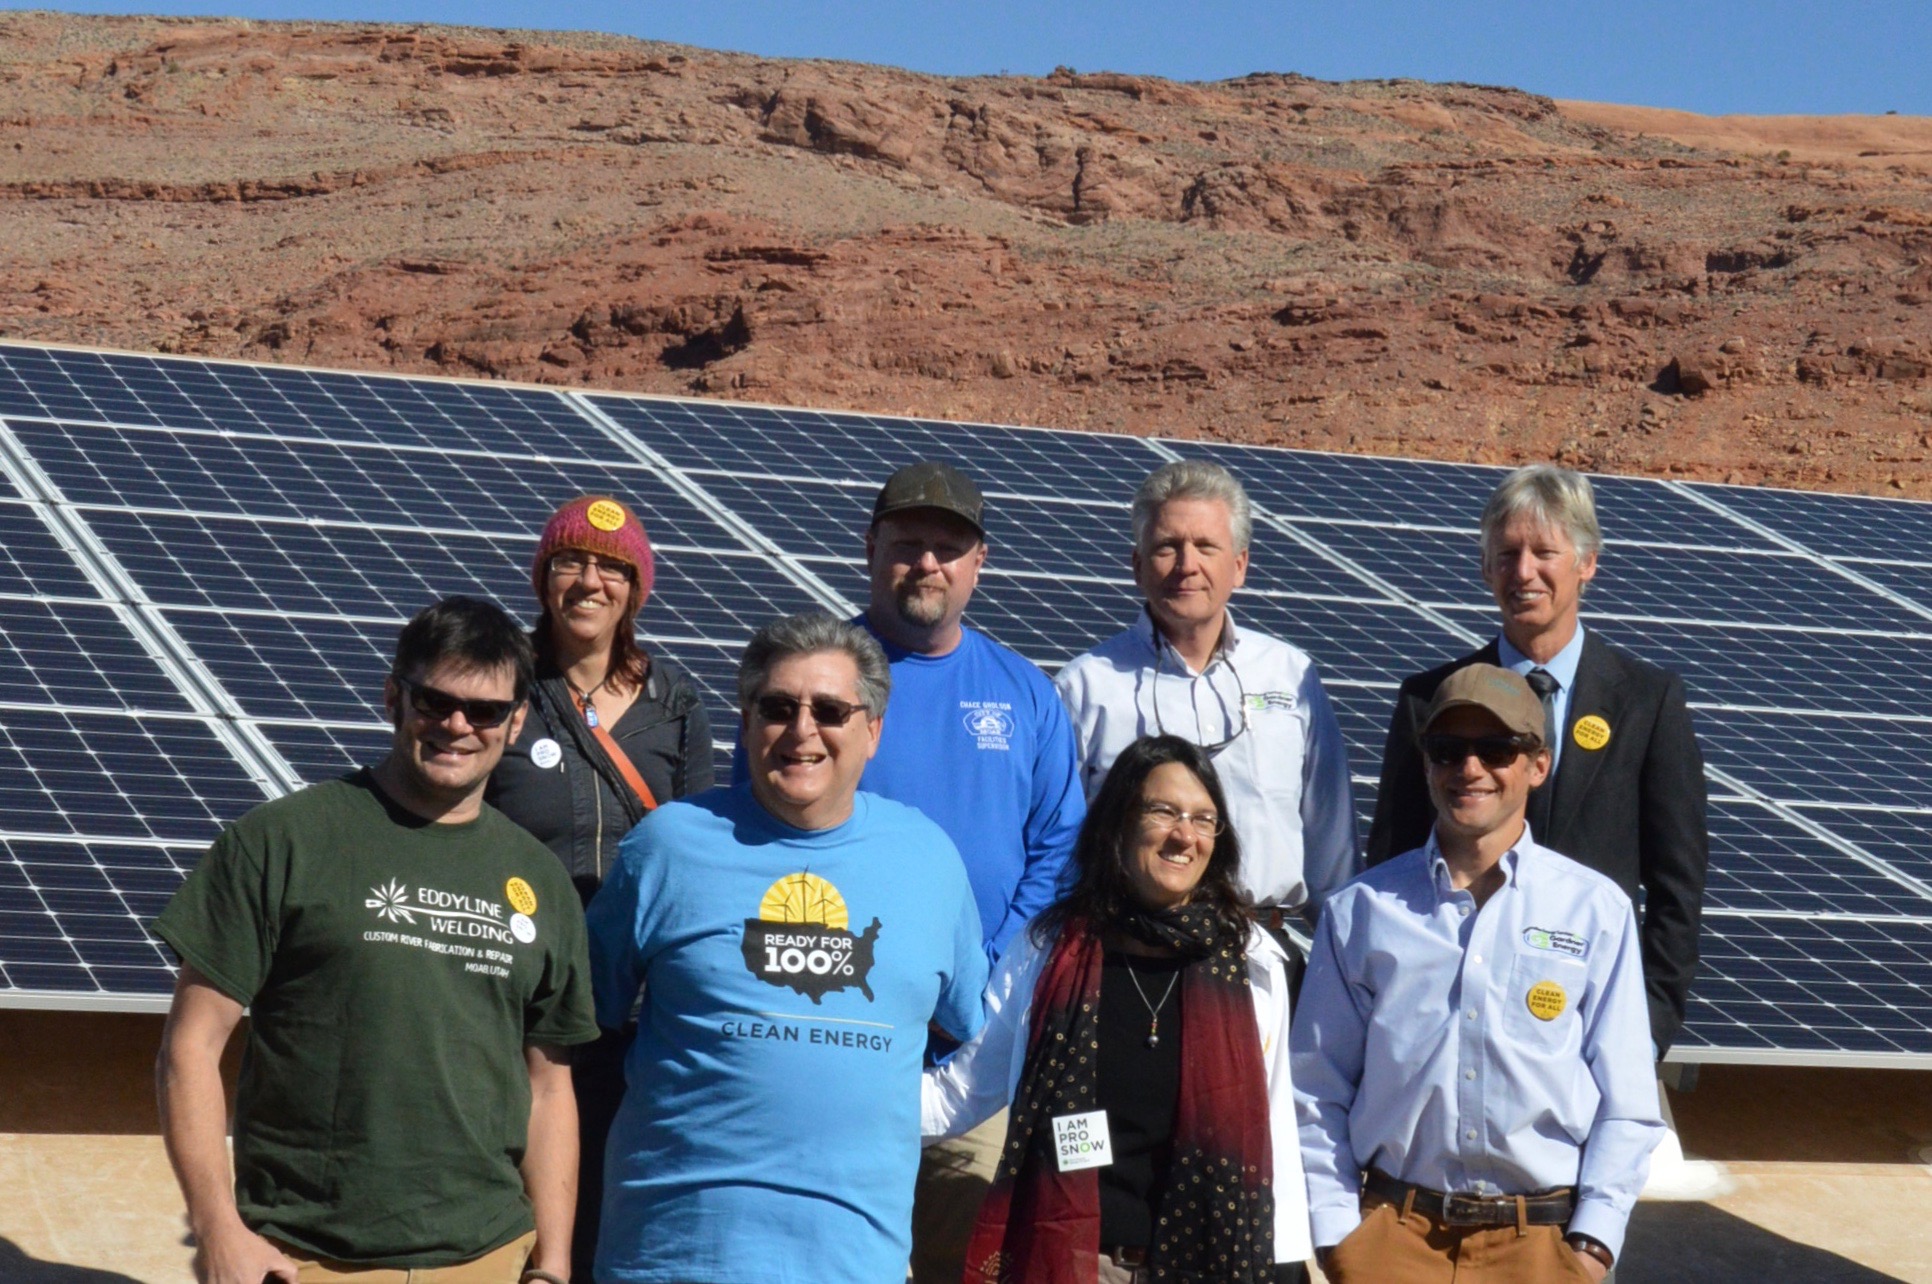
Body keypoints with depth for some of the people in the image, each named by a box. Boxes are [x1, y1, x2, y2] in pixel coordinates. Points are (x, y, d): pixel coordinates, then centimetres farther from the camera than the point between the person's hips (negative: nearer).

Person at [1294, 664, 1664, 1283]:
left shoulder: (1596, 909, 3)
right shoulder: (1361, 909, 5)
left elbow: (1626, 1102, 3)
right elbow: (1317, 1090, 7)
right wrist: (1334, 1232, 0)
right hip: (1394, 1233, 1)